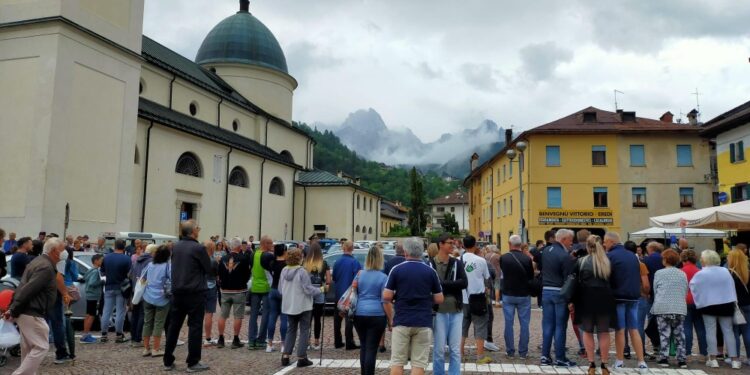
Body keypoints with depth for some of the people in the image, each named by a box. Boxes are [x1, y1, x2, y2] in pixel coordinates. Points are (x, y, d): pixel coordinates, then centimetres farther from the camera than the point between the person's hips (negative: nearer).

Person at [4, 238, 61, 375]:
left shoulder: (37, 261, 15)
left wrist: (12, 308, 13)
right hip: (32, 314, -11)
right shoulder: (46, 267, -19)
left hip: (25, 312, 11)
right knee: (41, 347, -4)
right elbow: (28, 290, -24)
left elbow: (24, 287, 16)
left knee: (29, 348, 17)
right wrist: (13, 310, -15)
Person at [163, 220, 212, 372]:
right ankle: (193, 363, 4)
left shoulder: (175, 247, 5)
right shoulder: (199, 248, -14)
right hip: (195, 292, -6)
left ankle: (168, 361, 19)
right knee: (195, 326, 1)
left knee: (173, 326, 12)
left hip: (177, 291, 6)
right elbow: (208, 268, -6)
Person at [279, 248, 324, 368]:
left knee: (291, 329, 18)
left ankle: (285, 356, 15)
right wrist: (321, 290, -2)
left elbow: (280, 289, 11)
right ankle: (301, 358, 4)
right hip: (303, 306, -6)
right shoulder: (302, 272, -19)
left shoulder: (284, 271, 1)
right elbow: (308, 289, -18)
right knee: (304, 331, 5)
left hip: (288, 306, 6)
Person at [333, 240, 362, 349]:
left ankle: (337, 342, 20)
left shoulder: (337, 262, 0)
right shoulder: (354, 262, -13)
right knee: (349, 319, 0)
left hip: (339, 294, 4)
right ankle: (349, 343, 0)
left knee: (337, 319, 13)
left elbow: (333, 278, 8)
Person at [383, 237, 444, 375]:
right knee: (419, 363, 4)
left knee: (397, 361, 7)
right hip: (423, 323, 1)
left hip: (401, 322, 0)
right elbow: (439, 299, 4)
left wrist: (391, 318, 8)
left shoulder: (397, 270, -2)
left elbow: (386, 298, -4)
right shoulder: (430, 271, 2)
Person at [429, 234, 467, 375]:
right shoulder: (430, 264, -4)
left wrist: (443, 284, -14)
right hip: (439, 311, -3)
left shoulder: (457, 263, 6)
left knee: (455, 349, 8)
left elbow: (464, 283, -7)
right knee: (439, 349, 5)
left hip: (456, 311, 3)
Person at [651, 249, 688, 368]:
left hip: (663, 308, -2)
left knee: (664, 334, 3)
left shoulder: (659, 273, 0)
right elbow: (686, 291, 11)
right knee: (679, 335, 9)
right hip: (680, 308, 2)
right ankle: (681, 360, 10)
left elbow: (655, 290, 5)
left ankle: (664, 358, 3)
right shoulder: (682, 274, 7)